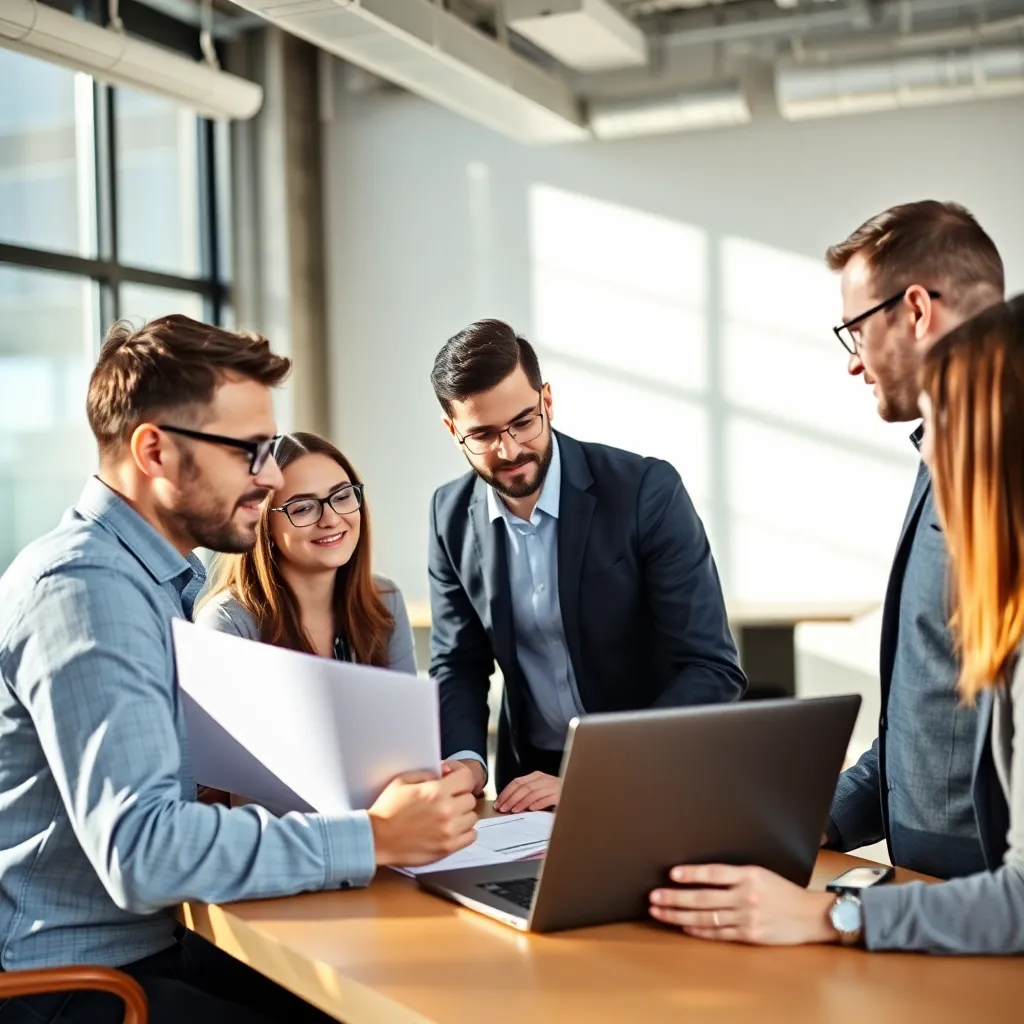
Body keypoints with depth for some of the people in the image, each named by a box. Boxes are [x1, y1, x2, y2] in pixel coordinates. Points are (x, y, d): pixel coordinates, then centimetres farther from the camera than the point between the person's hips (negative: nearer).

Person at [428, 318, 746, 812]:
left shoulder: (645, 490, -14)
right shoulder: (452, 516, -1)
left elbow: (713, 669, -16)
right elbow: (458, 663, 9)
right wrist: (464, 760, -10)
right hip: (532, 777, 2)